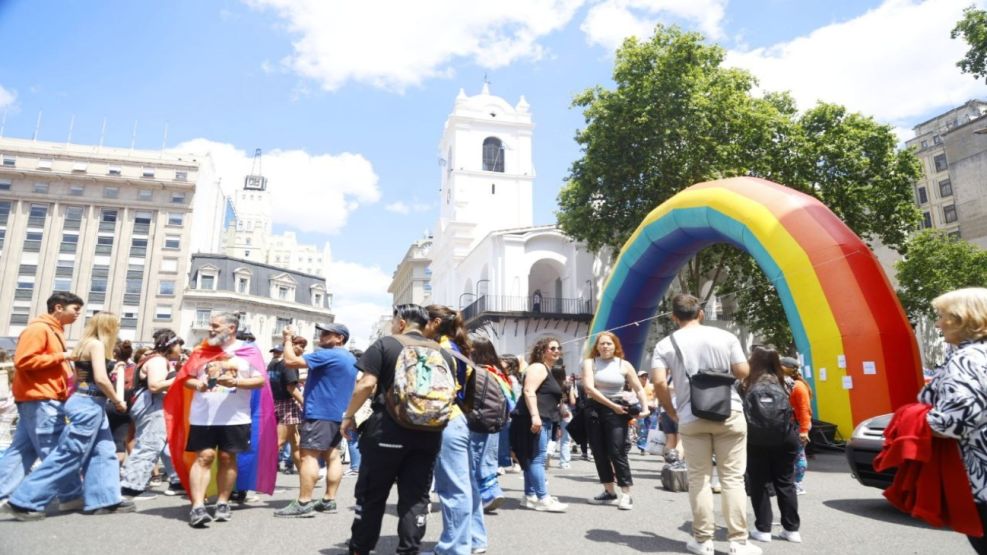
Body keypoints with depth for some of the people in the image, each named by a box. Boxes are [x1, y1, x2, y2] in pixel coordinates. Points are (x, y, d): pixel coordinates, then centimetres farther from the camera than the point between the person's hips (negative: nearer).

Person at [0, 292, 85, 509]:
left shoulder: (54, 331, 20)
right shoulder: (38, 329, -11)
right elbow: (23, 360, -20)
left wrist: (66, 363, 11)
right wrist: (62, 356, -18)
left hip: (45, 399, 10)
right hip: (40, 399, -10)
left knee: (22, 450, 10)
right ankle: (71, 496, -1)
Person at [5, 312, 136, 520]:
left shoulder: (85, 345, 16)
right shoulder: (97, 344, -12)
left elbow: (79, 378, 14)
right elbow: (101, 379, -20)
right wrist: (117, 400, -8)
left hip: (90, 404, 10)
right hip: (89, 404, -10)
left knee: (104, 453, 9)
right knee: (68, 456, -4)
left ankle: (105, 499, 11)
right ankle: (25, 501, 4)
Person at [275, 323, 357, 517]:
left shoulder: (326, 355, -14)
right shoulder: (350, 359, 16)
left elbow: (290, 362, -18)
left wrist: (288, 340, -5)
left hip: (319, 413, -9)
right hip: (338, 414, 9)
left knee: (309, 456, -8)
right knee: (332, 456, 7)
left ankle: (303, 503, -9)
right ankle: (329, 500, 9)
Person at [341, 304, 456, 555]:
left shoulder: (385, 345, -2)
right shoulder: (442, 352, 10)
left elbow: (367, 384, -10)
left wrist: (349, 415, 2)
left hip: (387, 430, -3)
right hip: (428, 434, 4)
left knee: (371, 495, 10)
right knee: (416, 496, 9)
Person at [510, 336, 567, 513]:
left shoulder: (548, 370, 23)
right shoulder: (538, 367, -9)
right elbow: (529, 391, -21)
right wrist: (535, 416, -29)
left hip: (543, 420, 11)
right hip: (535, 420, -11)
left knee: (532, 459, 12)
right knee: (537, 459, -10)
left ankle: (530, 496, 17)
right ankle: (543, 499, -9)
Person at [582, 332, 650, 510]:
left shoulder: (624, 365, 3)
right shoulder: (590, 363, 2)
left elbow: (639, 389, 3)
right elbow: (589, 388, -9)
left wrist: (645, 408, -14)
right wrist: (611, 404, -14)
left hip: (616, 411, -2)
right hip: (595, 409, 2)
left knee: (617, 452, -8)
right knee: (599, 453, 6)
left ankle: (626, 495, -1)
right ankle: (609, 492, 17)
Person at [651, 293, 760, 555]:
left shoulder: (665, 345, -1)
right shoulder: (725, 336, 0)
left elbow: (659, 382, -10)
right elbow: (743, 372, 0)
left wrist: (672, 412, 3)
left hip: (691, 418, 0)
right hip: (729, 414, 0)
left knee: (698, 479, 9)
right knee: (732, 478, 7)